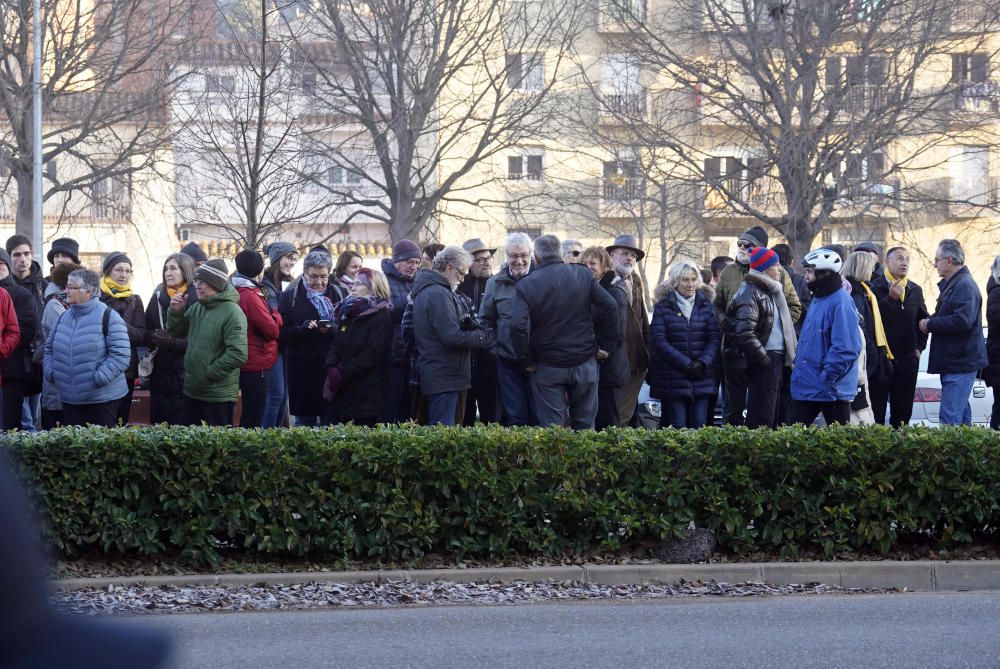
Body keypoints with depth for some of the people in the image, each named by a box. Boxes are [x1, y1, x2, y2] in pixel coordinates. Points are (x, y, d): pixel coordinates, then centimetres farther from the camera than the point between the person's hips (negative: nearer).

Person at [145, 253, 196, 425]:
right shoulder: (158, 297, 11)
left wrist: (173, 342, -21)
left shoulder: (196, 299, -5)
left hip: (184, 373, -5)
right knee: (158, 427, 7)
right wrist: (154, 338, -13)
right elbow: (146, 332, 8)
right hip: (160, 373, 5)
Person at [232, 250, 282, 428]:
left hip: (247, 365, 9)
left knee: (247, 415, 15)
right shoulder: (251, 296, -18)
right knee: (253, 419, -6)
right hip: (256, 365, -9)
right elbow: (272, 330, -16)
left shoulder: (239, 292, 9)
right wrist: (276, 316, 1)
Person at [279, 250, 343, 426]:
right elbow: (282, 334, -2)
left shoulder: (337, 293, 8)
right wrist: (303, 329, -19)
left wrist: (333, 330, -15)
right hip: (302, 368, -1)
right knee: (304, 420, 3)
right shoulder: (291, 296, 3)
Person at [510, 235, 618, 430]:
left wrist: (526, 362, -7)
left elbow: (517, 326, -18)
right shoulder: (583, 274, -1)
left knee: (552, 427, 3)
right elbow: (609, 307, -6)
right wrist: (605, 345, 4)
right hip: (584, 362, 2)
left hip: (548, 368, -2)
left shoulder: (526, 285, -8)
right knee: (585, 424, 12)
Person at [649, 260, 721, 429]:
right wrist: (686, 364, -14)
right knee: (678, 427, -5)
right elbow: (659, 341, -7)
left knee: (699, 426, 0)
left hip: (702, 376, 3)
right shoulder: (663, 307, 1)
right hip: (673, 379, -3)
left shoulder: (706, 305, 11)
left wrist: (703, 362, -12)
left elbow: (714, 337, 5)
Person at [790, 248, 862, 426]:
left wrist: (827, 376, -22)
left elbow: (845, 348, -23)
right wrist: (799, 362, 14)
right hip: (807, 385, 9)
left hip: (832, 389, -9)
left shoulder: (841, 302, -17)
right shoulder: (818, 298, 13)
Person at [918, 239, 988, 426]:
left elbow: (963, 320, -28)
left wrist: (930, 324, -17)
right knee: (961, 413, 15)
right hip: (954, 361, 11)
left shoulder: (965, 286, -16)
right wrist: (929, 322, 7)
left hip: (961, 363, -11)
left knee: (950, 417, -14)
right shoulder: (951, 284, 17)